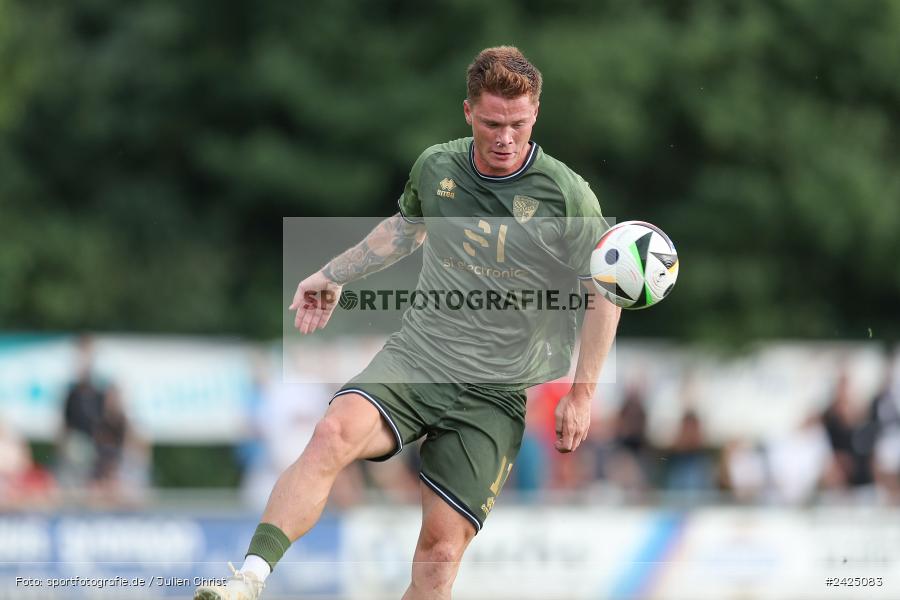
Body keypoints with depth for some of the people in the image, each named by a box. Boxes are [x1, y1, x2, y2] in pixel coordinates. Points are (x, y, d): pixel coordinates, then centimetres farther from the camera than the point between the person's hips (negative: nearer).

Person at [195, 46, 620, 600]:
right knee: (335, 434, -29)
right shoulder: (436, 166, 4)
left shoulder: (568, 195, -6)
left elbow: (605, 294, 5)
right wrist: (334, 275, 29)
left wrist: (582, 397, 2)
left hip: (494, 394, -2)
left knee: (443, 544, -10)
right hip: (415, 357, 2)